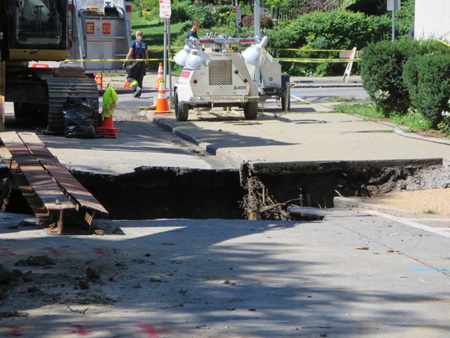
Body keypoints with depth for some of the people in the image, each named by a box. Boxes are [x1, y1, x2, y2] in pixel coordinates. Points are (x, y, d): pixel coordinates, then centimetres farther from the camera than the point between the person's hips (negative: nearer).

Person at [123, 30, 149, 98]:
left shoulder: (133, 43, -3)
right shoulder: (144, 44, 9)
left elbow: (130, 53, -10)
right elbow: (146, 55, 7)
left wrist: (125, 61, -5)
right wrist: (146, 62, 18)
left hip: (134, 62, -4)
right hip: (142, 62, 4)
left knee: (130, 77, 3)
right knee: (139, 78, 10)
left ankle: (137, 87, -21)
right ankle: (137, 94, 9)